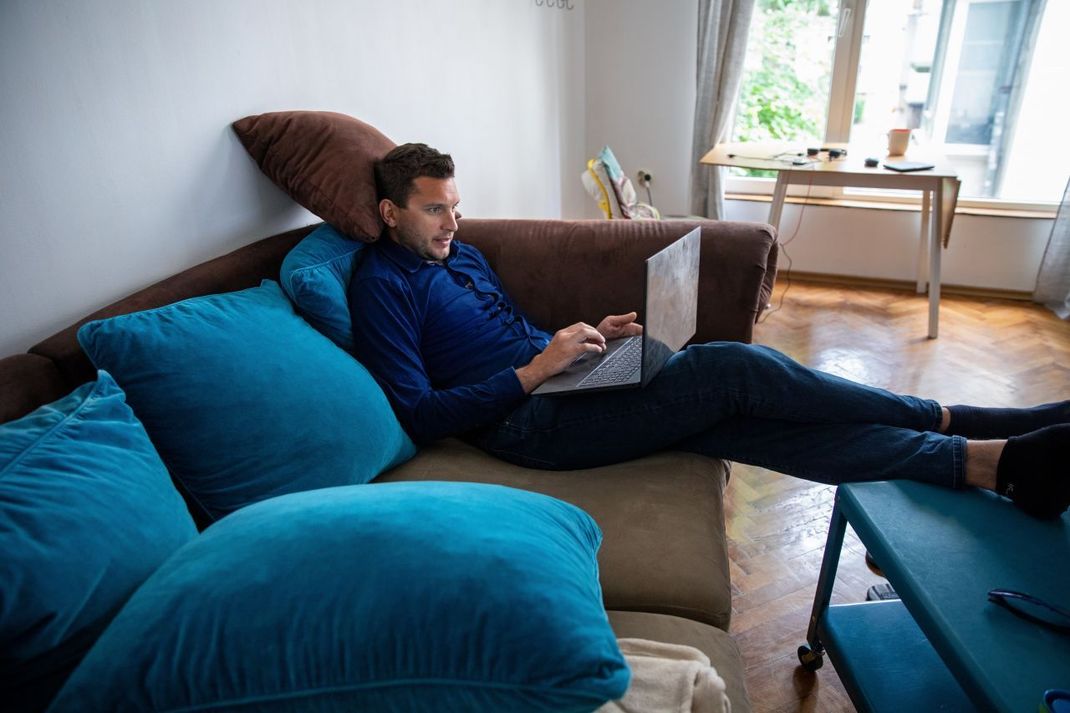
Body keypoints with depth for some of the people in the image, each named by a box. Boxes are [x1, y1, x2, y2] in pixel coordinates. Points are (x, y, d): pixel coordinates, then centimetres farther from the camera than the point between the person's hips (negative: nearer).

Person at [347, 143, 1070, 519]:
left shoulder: (461, 253, 19)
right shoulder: (383, 285, -6)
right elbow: (420, 415, -15)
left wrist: (586, 337, 8)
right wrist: (535, 369, -18)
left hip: (553, 382, 8)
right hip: (527, 422, -8)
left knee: (737, 415, -9)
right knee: (733, 368, -19)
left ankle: (999, 461, -7)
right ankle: (949, 418, -3)